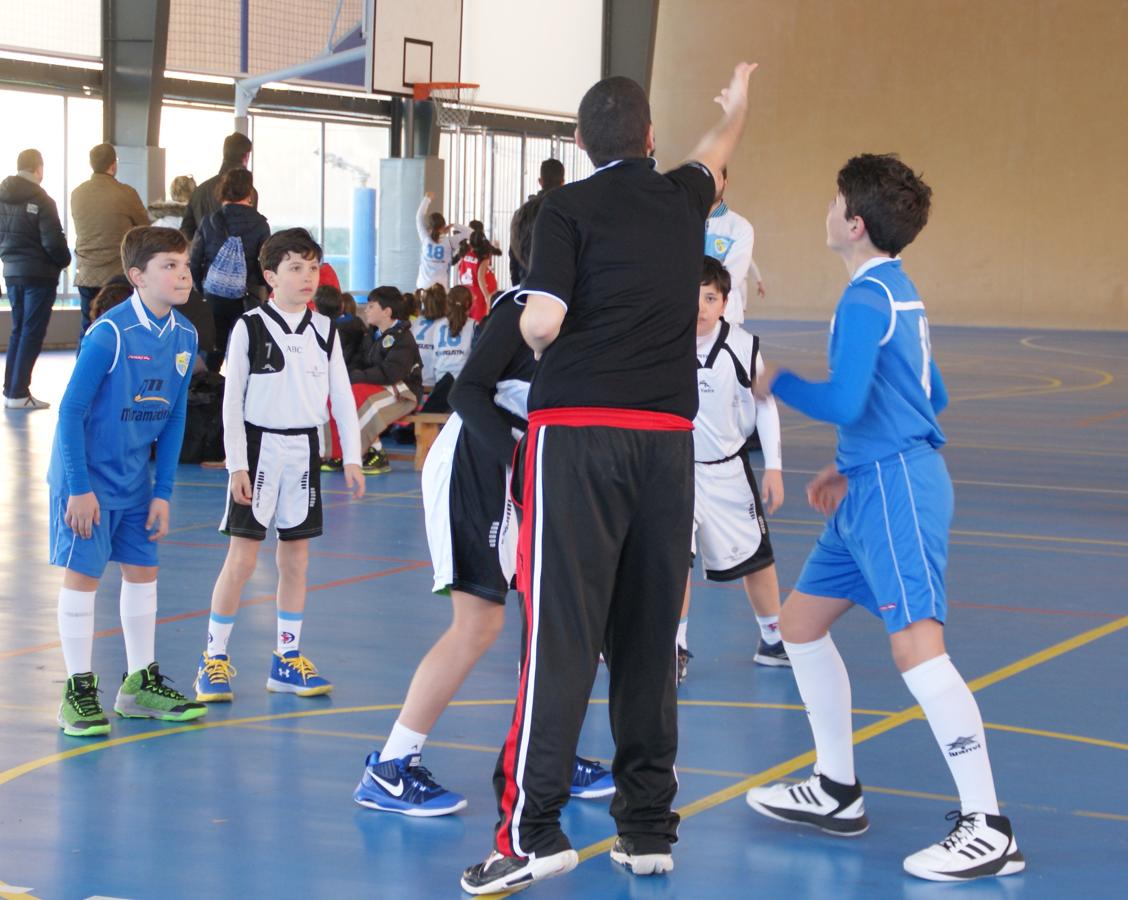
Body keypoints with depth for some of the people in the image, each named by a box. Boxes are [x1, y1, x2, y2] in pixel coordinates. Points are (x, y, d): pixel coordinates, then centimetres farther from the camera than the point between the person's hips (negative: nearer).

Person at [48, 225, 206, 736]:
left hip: (135, 479, 7)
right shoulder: (109, 334, -22)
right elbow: (71, 410, -18)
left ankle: (141, 684, 23)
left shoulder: (184, 336, -3)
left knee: (142, 571, 11)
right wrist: (79, 487, -17)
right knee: (82, 575, -2)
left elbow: (174, 418, 5)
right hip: (87, 477, -6)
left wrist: (163, 491, 3)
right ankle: (78, 692, 6)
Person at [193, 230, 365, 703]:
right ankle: (214, 658, 5)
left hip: (304, 448, 4)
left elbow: (342, 396, 9)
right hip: (260, 446, -4)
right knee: (242, 557, -5)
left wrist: (352, 457, 3)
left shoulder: (324, 330, 5)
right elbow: (232, 401, -6)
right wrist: (237, 465, -11)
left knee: (296, 556, 8)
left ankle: (288, 658, 17)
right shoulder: (250, 328, -6)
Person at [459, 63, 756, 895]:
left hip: (578, 430, -4)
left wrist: (538, 339, 11)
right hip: (668, 435, 4)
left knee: (562, 631, -8)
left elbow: (541, 322, -13)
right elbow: (715, 155, 36)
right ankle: (649, 828, 13)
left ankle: (533, 831, -13)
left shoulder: (570, 208, -1)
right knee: (649, 635, 9)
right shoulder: (683, 198, 12)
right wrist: (737, 106, 57)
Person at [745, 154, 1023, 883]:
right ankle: (838, 793, 25)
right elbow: (931, 396, 23)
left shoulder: (867, 298, -13)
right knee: (801, 622, 16)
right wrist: (851, 468, 22)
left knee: (917, 648, -18)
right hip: (871, 491, 11)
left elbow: (845, 402, -21)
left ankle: (988, 830, -16)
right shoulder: (900, 293, 16)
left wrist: (777, 381, -2)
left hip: (896, 492, -11)